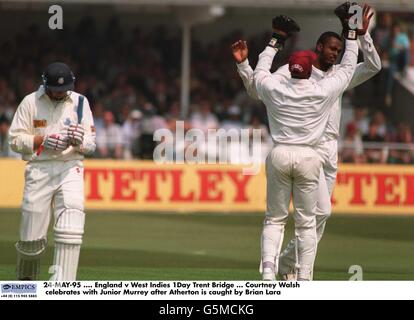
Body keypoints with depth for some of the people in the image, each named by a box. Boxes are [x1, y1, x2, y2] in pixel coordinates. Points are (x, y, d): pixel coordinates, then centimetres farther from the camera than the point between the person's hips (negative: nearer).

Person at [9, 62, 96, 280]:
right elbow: (15, 140, 1)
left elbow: (90, 145, 5)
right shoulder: (31, 102, 2)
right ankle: (25, 279, 27)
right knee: (31, 235, 0)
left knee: (70, 229, -19)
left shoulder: (79, 102, 6)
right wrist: (43, 141, -15)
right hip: (39, 170, 0)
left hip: (70, 169, 1)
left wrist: (78, 141, -18)